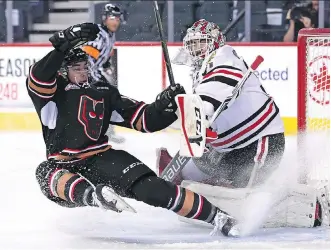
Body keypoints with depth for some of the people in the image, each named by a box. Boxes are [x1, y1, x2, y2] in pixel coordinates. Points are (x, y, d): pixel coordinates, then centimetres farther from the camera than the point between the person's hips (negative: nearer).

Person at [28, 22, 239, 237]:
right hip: (64, 166, -1)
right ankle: (91, 196, -62)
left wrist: (165, 105, -9)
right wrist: (65, 46, -32)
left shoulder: (103, 93, 14)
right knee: (47, 174, -36)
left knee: (147, 186, -22)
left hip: (102, 159, 1)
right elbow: (38, 78, -22)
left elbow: (144, 119, 11)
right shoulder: (50, 92, 3)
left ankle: (216, 217, -25)